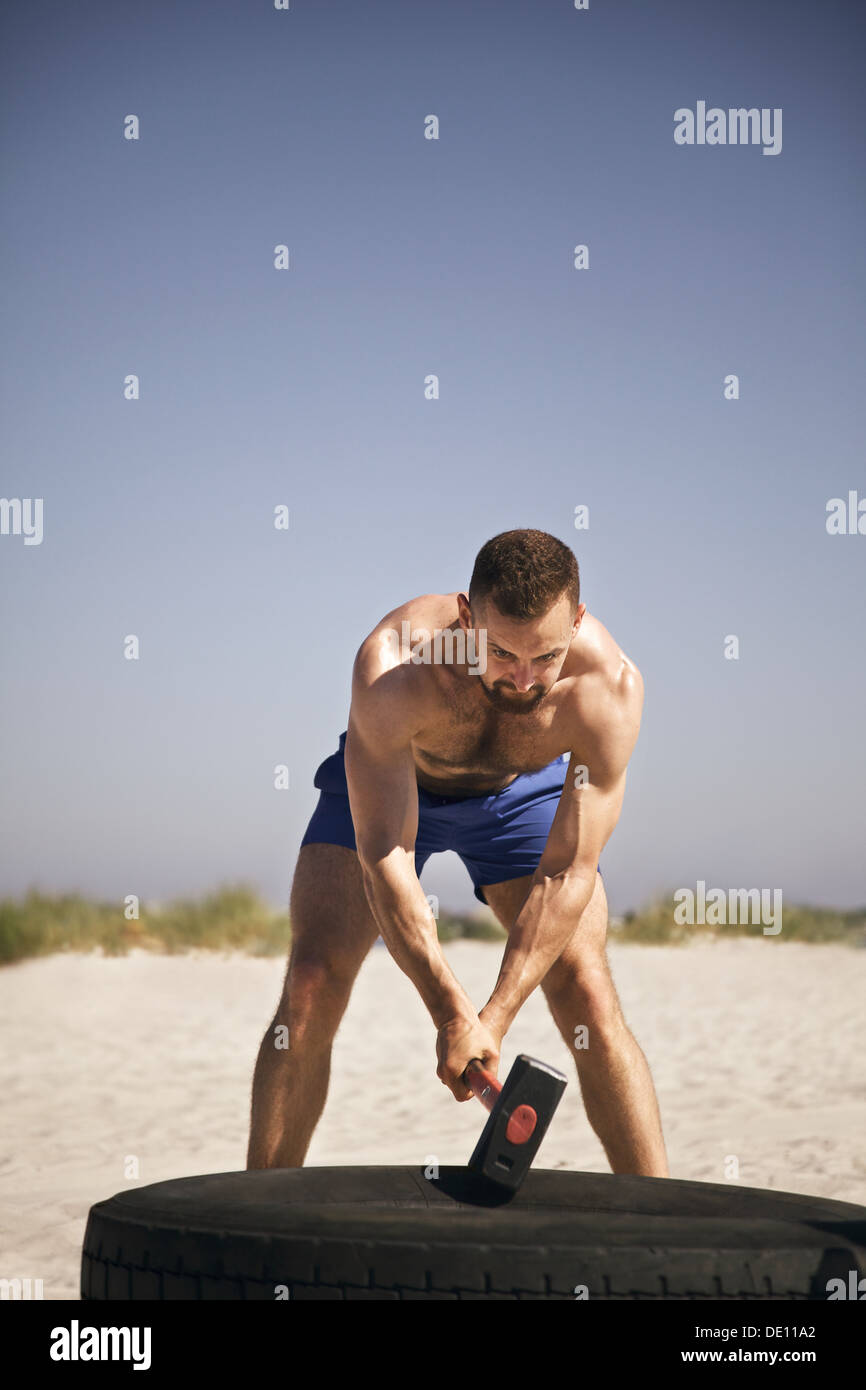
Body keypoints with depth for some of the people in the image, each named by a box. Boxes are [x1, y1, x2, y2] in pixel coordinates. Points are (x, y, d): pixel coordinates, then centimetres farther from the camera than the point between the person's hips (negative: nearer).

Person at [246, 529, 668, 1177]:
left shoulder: (610, 686, -36)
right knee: (311, 984, -13)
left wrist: (494, 1019, -34)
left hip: (523, 786, 1)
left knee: (587, 993, -11)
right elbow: (383, 858, -37)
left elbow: (569, 874, -30)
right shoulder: (392, 668, -41)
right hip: (385, 782, -1)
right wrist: (452, 1014, -41)